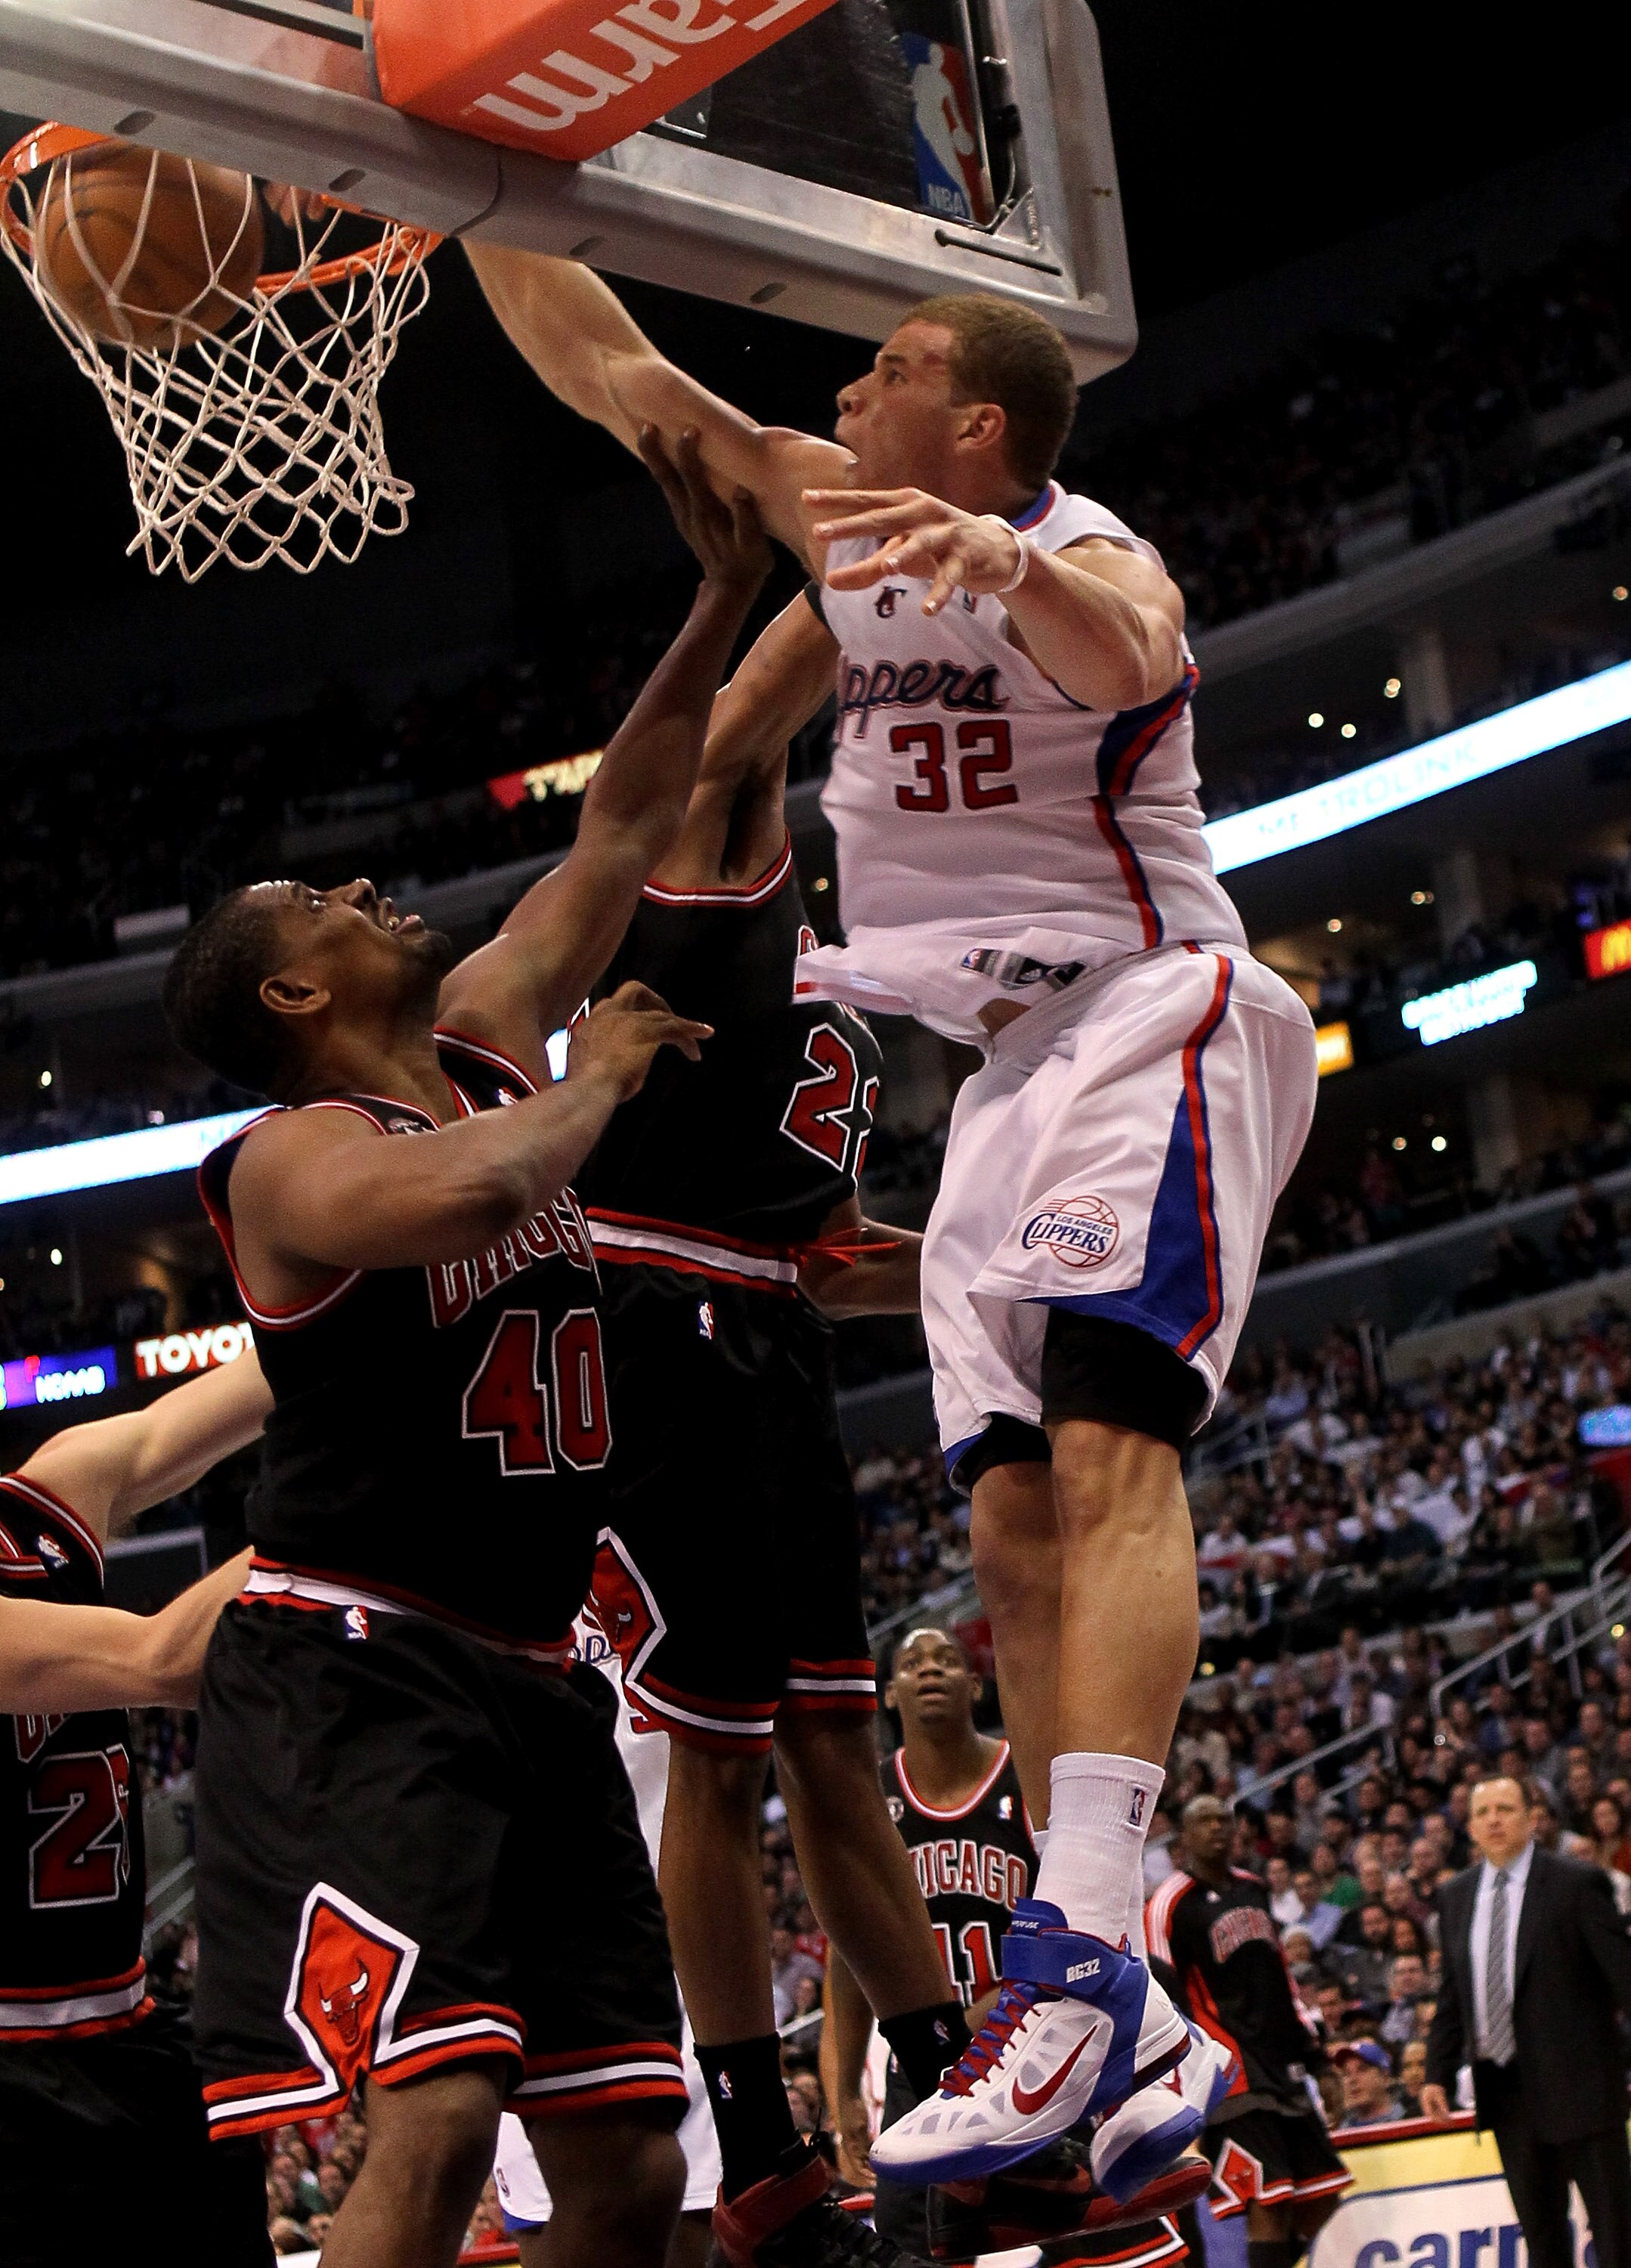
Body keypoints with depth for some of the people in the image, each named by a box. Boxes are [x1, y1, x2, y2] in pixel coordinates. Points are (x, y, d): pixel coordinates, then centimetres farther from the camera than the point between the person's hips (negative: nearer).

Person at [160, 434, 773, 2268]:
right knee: (435, 2118, -24)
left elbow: (618, 833, 19)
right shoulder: (291, 1155, -11)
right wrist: (597, 1077, -13)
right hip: (352, 1674, -8)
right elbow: (472, 1192, -33)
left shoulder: (481, 1041, 13)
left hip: (533, 1681, 8)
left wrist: (725, 599, 13)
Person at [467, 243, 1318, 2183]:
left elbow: (1123, 654, -35)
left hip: (1146, 1021, -8)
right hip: (1002, 1072, 8)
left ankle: (1080, 1955, -40)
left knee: (1108, 1448, -27)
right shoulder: (837, 518, 12)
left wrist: (1004, 564, -55)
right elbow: (614, 375, 16)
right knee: (1015, 1527, 0)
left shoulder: (1088, 553, -10)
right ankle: (1115, 2012, 1)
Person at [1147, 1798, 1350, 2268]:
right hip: (1232, 2071, -8)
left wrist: (1305, 2035, 20)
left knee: (1322, 2192, 8)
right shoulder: (1171, 1904, -8)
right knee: (1270, 2198, -16)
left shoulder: (1252, 1890, 16)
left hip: (1282, 2065, 8)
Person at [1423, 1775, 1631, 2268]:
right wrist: (1438, 2073, 8)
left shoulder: (1577, 1884, -5)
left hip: (1575, 2079, -5)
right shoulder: (1456, 1895, 11)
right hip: (1503, 2085, 5)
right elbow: (1451, 1994, 15)